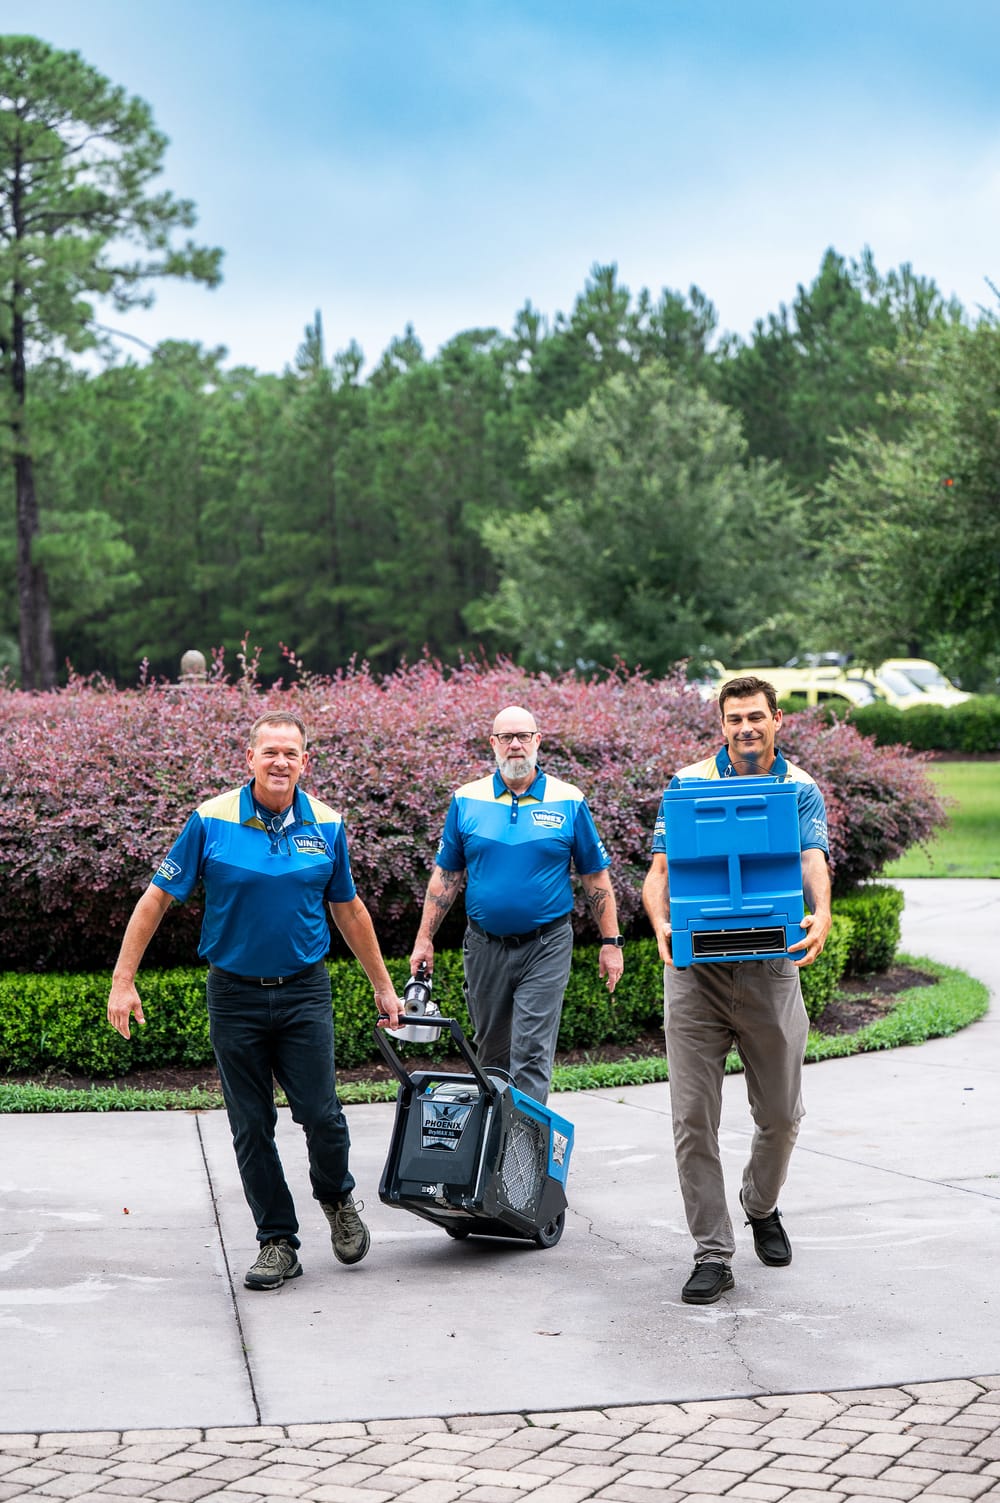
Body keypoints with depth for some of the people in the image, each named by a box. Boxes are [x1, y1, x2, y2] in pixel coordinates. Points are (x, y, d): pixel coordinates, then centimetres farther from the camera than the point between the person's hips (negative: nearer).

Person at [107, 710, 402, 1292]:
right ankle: (278, 1241, 18)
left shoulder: (326, 825, 0)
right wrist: (123, 981, -6)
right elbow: (157, 899, -2)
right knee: (252, 1128, 4)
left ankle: (338, 1200, 24)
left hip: (304, 992, 1)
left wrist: (384, 988, 16)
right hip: (235, 996, -1)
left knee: (321, 1113, -6)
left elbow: (349, 910, 13)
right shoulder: (212, 821, -8)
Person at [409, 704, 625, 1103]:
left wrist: (610, 942, 1)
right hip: (485, 946, 3)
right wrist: (424, 938, 5)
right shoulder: (467, 800, 4)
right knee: (491, 1055, 14)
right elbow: (446, 875, 9)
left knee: (531, 1055, -10)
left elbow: (595, 877, 4)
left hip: (546, 947, -3)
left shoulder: (568, 802, 0)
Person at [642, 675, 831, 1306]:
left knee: (781, 1114, 11)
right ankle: (714, 1253, 6)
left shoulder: (802, 789, 3)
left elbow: (814, 862, -14)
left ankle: (762, 1206, 40)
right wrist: (661, 923, -24)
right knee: (694, 1117, -3)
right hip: (696, 969, 0)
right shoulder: (688, 783, 3)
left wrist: (821, 915, -36)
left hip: (770, 967, 1)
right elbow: (659, 870, -2)